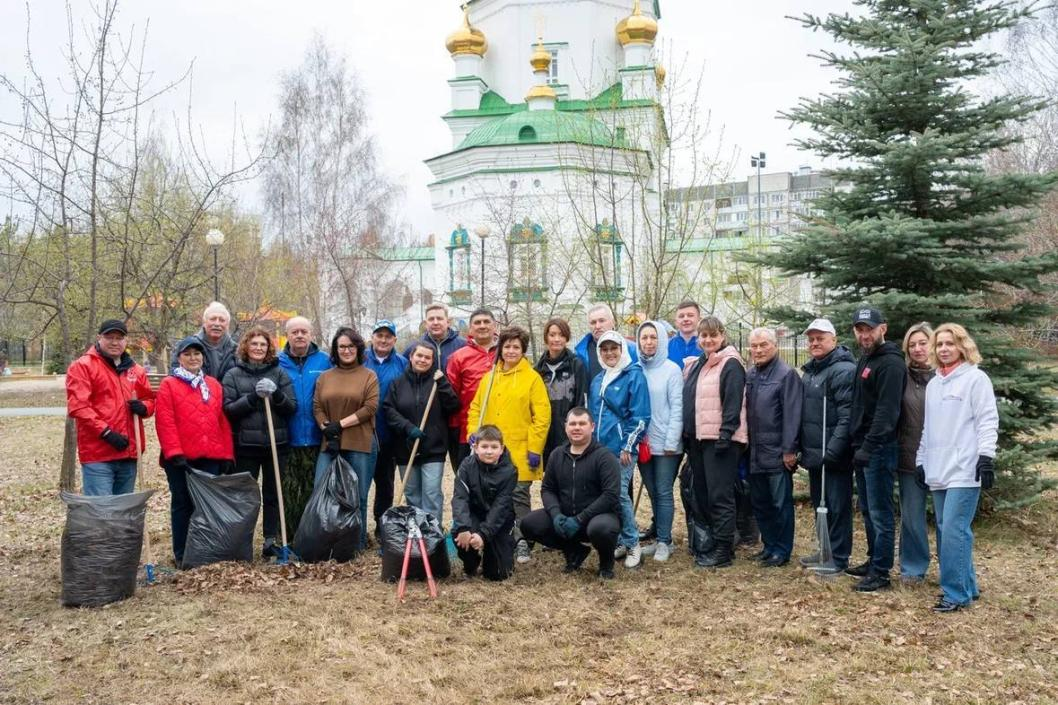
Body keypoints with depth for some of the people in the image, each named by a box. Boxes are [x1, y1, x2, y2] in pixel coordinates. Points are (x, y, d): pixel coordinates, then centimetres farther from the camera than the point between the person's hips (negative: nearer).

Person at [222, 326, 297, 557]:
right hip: (246, 444, -1)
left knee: (273, 494, 8)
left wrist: (276, 394, -16)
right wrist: (253, 396, -17)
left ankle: (271, 541, 16)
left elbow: (292, 407, 2)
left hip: (276, 443, 1)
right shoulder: (234, 375, 4)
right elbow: (228, 409, -5)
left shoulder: (279, 373, 6)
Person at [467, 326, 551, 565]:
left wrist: (535, 448, -11)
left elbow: (542, 416, -7)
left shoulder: (532, 378, -3)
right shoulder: (489, 377, 11)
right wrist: (473, 431, 1)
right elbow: (475, 407, 16)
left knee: (519, 496, -1)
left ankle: (521, 543, 6)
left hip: (519, 452, -4)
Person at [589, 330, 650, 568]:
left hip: (621, 449, -6)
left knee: (619, 494, -10)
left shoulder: (634, 376, -6)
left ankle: (632, 544, 3)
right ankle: (620, 542, 17)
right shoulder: (598, 380, 15)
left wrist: (628, 447, -14)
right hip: (600, 448, 6)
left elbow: (640, 417, -11)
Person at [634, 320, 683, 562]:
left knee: (663, 492, -1)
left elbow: (677, 408, -8)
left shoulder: (671, 369, -6)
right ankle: (659, 537, 22)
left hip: (665, 443, -4)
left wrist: (671, 442, -12)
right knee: (653, 492, 12)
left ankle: (664, 542, 7)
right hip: (643, 442, 4)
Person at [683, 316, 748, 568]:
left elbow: (733, 403, -15)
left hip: (720, 439, -8)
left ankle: (723, 550, 1)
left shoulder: (731, 364, -8)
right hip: (697, 438, 8)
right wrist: (687, 436, 16)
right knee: (701, 493, 13)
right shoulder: (696, 365, 17)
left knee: (720, 495, -5)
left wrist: (725, 435, -21)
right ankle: (710, 542, 24)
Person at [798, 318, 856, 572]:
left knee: (837, 507, 0)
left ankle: (838, 558, 9)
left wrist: (833, 450, -25)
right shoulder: (809, 371, 15)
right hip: (813, 454, 9)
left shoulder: (843, 370, -14)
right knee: (819, 504, 17)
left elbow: (847, 416, -21)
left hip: (834, 456, -9)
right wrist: (800, 447, 17)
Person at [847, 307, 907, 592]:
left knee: (880, 513, -3)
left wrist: (869, 447, -24)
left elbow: (886, 411, -21)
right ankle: (873, 560, 28)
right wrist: (858, 445, 14)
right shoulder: (864, 360, 16)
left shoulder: (890, 363, -13)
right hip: (863, 447, 9)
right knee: (868, 510, 17)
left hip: (879, 450, -9)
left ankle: (881, 572, 3)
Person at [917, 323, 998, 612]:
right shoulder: (933, 384, 18)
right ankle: (967, 585, 20)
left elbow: (988, 420, -8)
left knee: (954, 531, -12)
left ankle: (956, 594, -4)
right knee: (945, 531, 9)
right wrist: (921, 460, 18)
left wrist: (986, 457, -16)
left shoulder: (976, 378, -3)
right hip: (939, 471, 7)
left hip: (965, 471, -7)